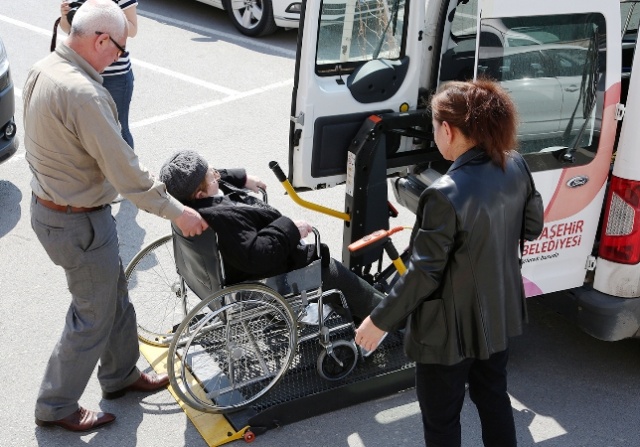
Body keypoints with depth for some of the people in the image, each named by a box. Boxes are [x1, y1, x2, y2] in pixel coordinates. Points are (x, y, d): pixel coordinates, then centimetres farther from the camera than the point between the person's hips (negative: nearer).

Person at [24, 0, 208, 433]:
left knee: (115, 294, 23)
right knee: (93, 315, 9)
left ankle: (121, 375, 41)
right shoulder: (83, 94, -30)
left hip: (48, 203, 10)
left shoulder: (43, 69, 0)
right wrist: (176, 211, -15)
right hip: (80, 223, -9)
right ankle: (56, 407, 25)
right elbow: (125, 170, -26)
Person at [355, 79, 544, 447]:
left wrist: (380, 321, -13)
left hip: (453, 328, -7)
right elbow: (532, 228, 7)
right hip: (501, 314, 7)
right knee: (494, 396, 28)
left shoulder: (446, 194, -30)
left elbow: (423, 274, -24)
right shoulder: (516, 167, -8)